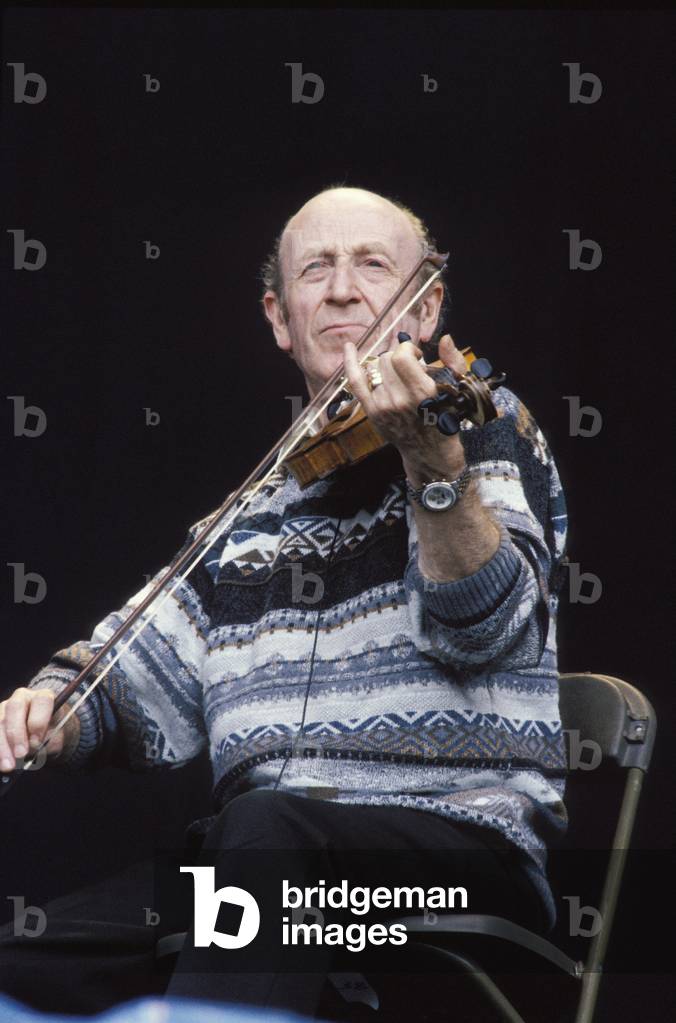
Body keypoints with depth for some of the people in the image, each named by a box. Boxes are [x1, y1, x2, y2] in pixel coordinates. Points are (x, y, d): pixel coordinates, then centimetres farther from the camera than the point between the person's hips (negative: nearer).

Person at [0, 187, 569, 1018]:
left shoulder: (486, 421, 8)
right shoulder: (250, 521, 22)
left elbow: (487, 630, -10)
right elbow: (139, 683, 22)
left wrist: (434, 460, -27)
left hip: (468, 840, -4)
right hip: (264, 854, 4)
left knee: (264, 822, -38)